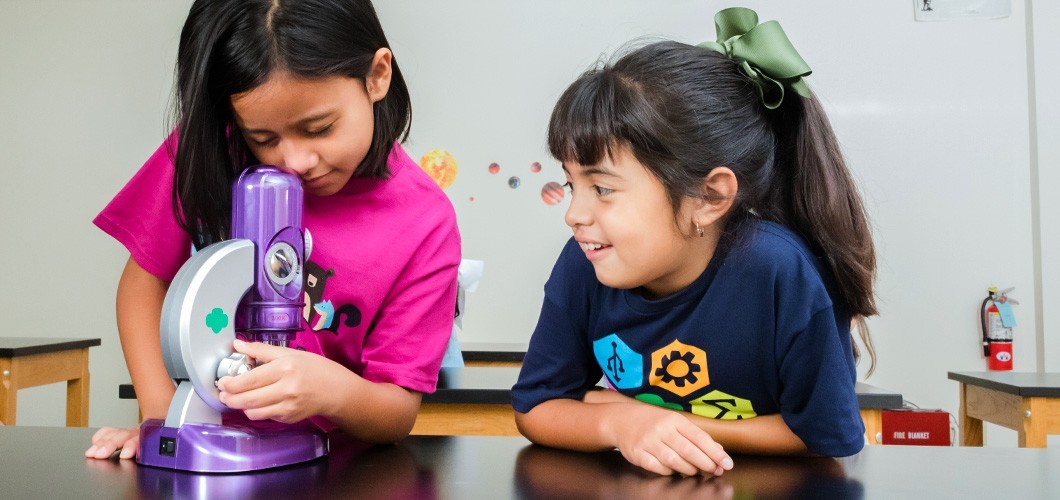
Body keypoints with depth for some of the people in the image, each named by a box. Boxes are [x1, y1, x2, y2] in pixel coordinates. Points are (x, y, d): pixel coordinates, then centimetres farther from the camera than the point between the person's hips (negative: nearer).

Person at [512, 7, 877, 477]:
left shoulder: (779, 273, -27)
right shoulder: (584, 264, -16)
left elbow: (829, 438, -17)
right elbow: (534, 409, -6)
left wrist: (651, 416, -18)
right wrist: (618, 422, -26)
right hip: (629, 483, 3)